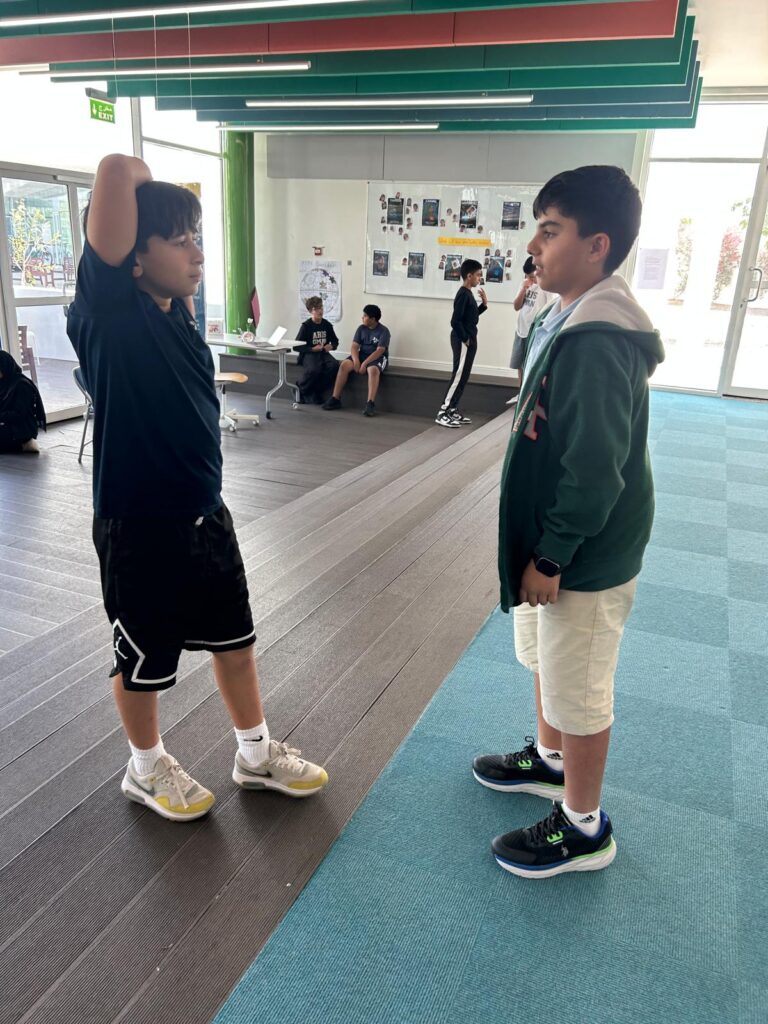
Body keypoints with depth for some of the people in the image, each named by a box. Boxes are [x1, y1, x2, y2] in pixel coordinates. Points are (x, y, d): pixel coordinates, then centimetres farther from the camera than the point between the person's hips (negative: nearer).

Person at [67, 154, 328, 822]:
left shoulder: (179, 312, 2)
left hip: (206, 516, 7)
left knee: (235, 639, 19)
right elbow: (117, 173, -28)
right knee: (144, 660, 14)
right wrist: (138, 175, -8)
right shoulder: (107, 310, -18)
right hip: (140, 530, -7)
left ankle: (257, 754, 41)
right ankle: (147, 768, 41)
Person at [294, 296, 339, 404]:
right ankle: (301, 391, -7)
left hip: (323, 353, 4)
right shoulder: (306, 326, -4)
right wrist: (313, 349, -16)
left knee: (334, 366, -28)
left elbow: (335, 341, 22)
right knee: (314, 369, -36)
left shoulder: (327, 325, 9)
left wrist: (331, 346, -1)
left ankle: (316, 392, -12)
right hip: (308, 354, -4)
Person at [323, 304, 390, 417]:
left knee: (373, 370, -39)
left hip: (377, 357, -5)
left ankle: (370, 404, -45)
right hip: (362, 354, 5)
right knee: (344, 365, -21)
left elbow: (379, 351, -20)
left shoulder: (383, 331, -11)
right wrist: (356, 361, -19)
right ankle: (335, 399, -18)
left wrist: (365, 363, -28)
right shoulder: (361, 328, 5)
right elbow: (355, 346, 1)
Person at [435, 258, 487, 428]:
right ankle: (442, 413, -7)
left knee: (462, 378, 12)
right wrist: (464, 339, -15)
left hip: (469, 340, 10)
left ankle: (452, 410, 17)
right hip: (462, 341, -10)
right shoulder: (463, 294, -16)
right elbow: (455, 321, -22)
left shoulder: (468, 293, 13)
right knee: (458, 377, -9)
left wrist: (484, 304, 11)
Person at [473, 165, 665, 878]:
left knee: (579, 692, 8)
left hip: (586, 558, -10)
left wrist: (550, 557, -18)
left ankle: (583, 828, 29)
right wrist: (538, 549, 16)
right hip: (552, 541, 10)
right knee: (546, 660, 26)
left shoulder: (597, 340, -26)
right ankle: (549, 760, 50)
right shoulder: (567, 320, 6)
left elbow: (594, 469, -27)